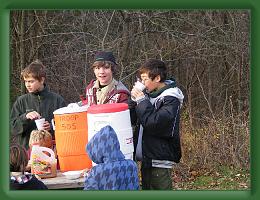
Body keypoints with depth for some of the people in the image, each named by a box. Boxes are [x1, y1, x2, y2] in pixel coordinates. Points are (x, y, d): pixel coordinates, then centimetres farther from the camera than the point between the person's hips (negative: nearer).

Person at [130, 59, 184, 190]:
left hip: (160, 161, -8)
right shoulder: (149, 94, 10)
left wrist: (141, 101, -15)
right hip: (147, 159, 8)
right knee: (147, 189, 15)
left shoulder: (171, 100, -13)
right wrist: (135, 100, -1)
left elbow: (154, 124, -24)